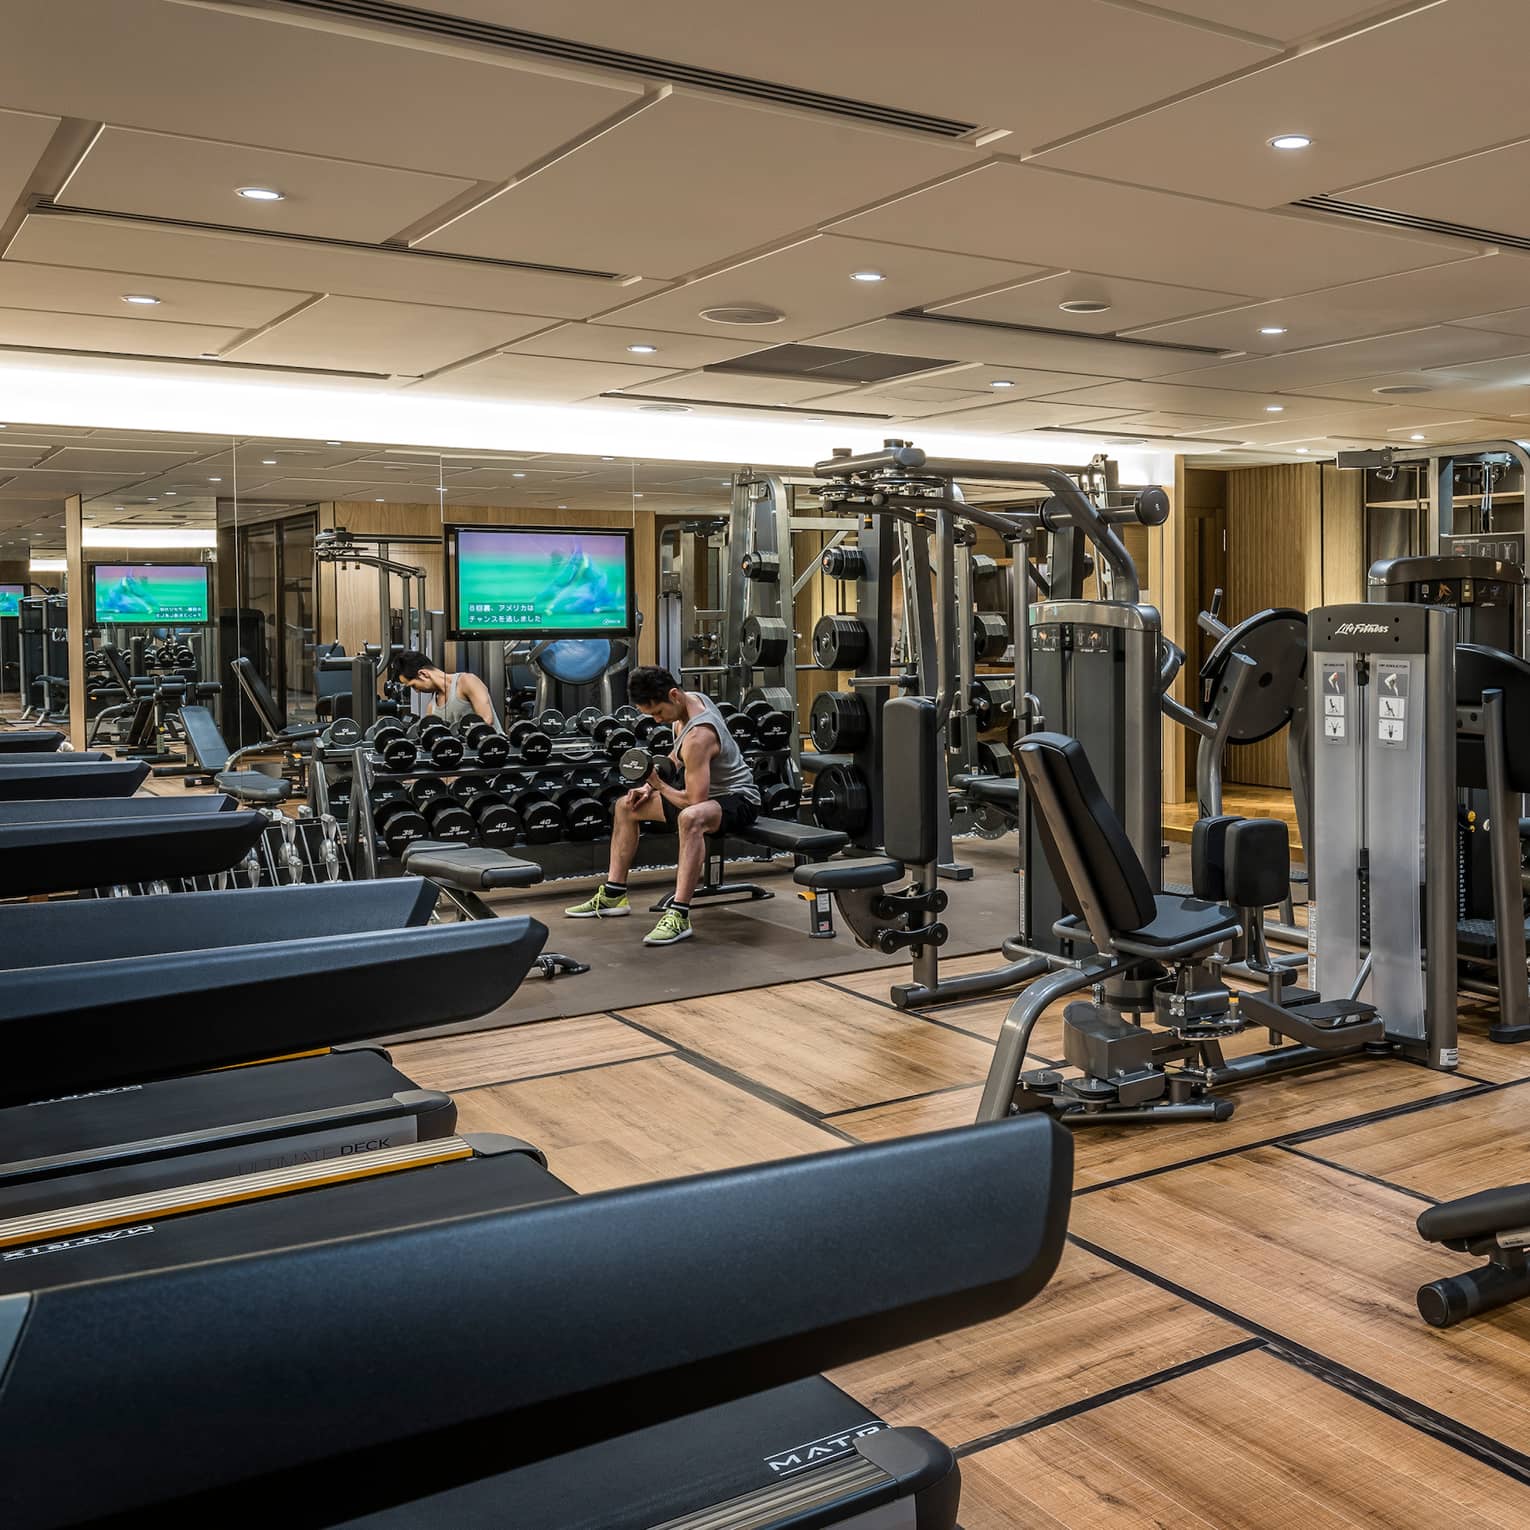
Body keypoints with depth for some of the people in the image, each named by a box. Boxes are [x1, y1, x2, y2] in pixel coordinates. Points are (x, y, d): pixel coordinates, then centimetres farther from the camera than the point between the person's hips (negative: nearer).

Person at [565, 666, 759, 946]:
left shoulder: (697, 736, -32)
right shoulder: (690, 699, -3)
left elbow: (695, 800, -30)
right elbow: (679, 755, 16)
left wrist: (659, 785, -14)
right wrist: (653, 784, 4)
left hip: (738, 798, -11)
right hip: (707, 789, 11)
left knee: (690, 817, -45)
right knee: (626, 806, 14)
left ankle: (679, 916, -43)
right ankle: (613, 896, 18)